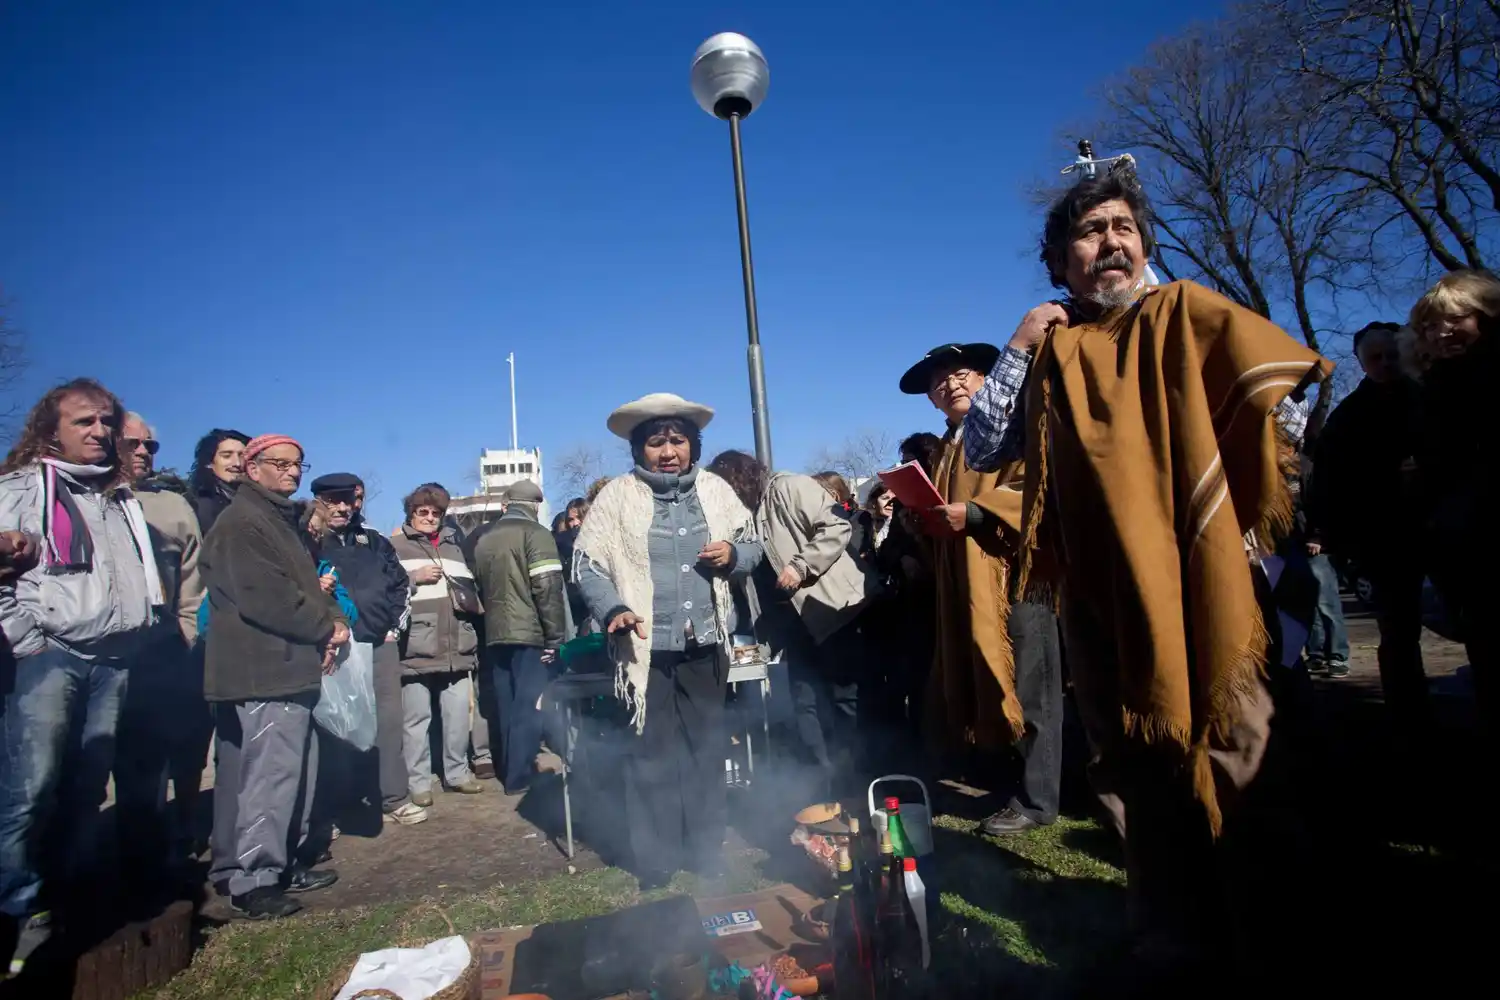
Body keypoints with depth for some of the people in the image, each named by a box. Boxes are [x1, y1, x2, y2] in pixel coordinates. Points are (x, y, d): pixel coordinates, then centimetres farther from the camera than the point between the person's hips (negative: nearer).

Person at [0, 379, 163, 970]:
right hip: (49, 657, -5)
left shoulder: (121, 497, 20)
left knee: (87, 789, 9)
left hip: (115, 659, 5)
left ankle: (75, 901, 18)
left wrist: (140, 630, 14)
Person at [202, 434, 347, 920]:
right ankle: (252, 880, 3)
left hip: (293, 666, 10)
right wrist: (326, 628, -10)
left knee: (299, 769, 15)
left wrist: (333, 619, 1)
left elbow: (308, 583, 21)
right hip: (267, 670, -10)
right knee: (271, 774, -7)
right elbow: (267, 598, -21)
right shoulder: (242, 523, -12)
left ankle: (286, 861, 27)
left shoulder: (285, 520, 21)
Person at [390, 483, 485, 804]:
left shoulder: (453, 546, 20)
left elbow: (470, 587, 28)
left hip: (456, 648, 5)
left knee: (458, 715, 8)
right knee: (417, 719, 1)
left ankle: (457, 772, 23)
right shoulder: (395, 546, 3)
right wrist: (414, 577, -12)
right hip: (416, 649, -4)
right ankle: (418, 782, 14)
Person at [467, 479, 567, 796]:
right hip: (529, 634, -6)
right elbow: (548, 588, -15)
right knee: (528, 707, -2)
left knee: (507, 707, 13)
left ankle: (509, 770, 20)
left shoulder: (484, 539, 13)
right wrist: (555, 636, -11)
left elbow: (479, 587, 18)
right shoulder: (535, 533, -7)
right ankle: (519, 777, 0)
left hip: (495, 635, 6)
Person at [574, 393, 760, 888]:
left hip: (705, 647, 3)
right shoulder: (617, 495, -3)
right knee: (652, 759, 4)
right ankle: (655, 870, 21)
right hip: (647, 649, -3)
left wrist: (733, 554, -10)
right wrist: (615, 611, -23)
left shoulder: (716, 489, 6)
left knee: (707, 752, 14)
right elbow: (589, 566, -6)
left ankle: (708, 856, 31)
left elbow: (753, 546, 13)